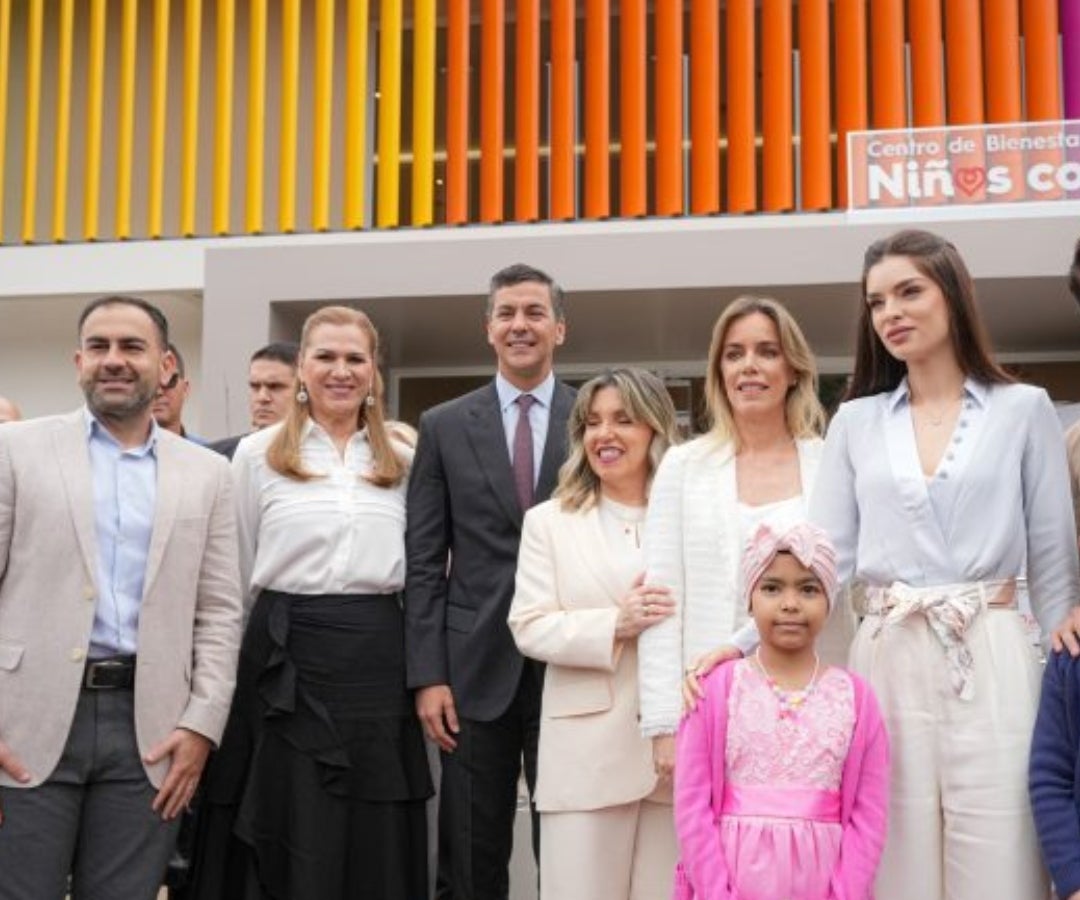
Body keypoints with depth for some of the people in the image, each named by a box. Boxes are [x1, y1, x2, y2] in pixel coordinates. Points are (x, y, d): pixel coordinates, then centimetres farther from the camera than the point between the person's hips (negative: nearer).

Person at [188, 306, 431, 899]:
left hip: (376, 658, 2)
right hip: (285, 656, -2)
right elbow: (237, 574, 5)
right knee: (284, 845, 3)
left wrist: (422, 672, 10)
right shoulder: (257, 454, 3)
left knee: (375, 847, 7)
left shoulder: (402, 463, 10)